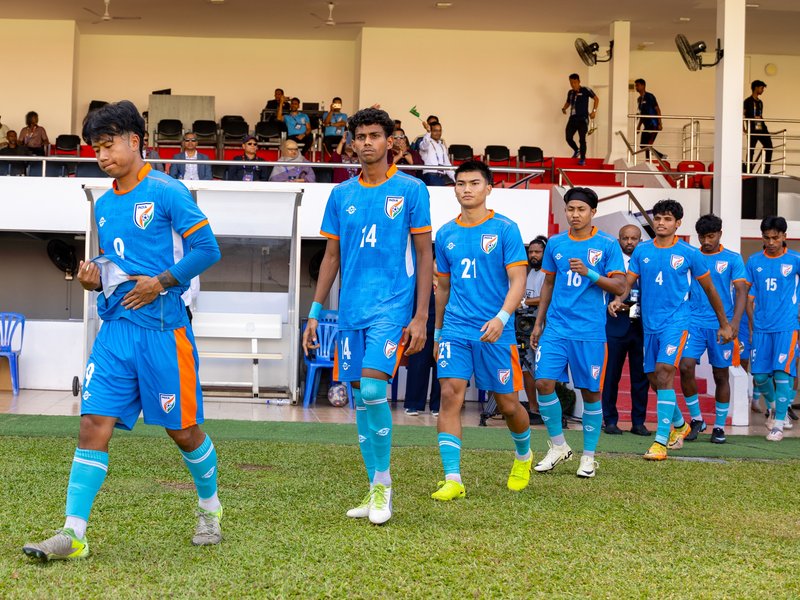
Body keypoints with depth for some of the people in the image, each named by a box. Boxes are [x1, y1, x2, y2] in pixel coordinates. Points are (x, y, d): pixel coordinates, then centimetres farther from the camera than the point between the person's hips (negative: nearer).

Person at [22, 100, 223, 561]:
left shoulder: (167, 192, -6)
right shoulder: (104, 204, 15)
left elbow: (207, 249, -9)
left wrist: (161, 282, -16)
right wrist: (95, 278, 4)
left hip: (162, 328, -6)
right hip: (116, 329, 6)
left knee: (182, 430, 6)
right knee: (94, 424, -6)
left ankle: (210, 509, 31)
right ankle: (74, 533, -7)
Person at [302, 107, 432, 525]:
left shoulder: (411, 190, -1)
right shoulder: (341, 195, 10)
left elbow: (424, 255, -1)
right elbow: (332, 257, 15)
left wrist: (420, 317, -7)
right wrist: (314, 313, 10)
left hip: (392, 307, -5)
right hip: (351, 311, 5)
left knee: (372, 389, -19)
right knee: (360, 397, 6)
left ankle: (382, 484, -4)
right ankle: (376, 491, 16)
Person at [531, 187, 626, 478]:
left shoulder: (607, 244, -1)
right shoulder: (555, 243, 9)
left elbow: (620, 286, -5)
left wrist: (589, 272, -19)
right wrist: (538, 323, 16)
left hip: (590, 331, -3)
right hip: (556, 326, 3)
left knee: (591, 391, 2)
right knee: (544, 382, -8)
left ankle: (589, 456, 16)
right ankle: (558, 446, 10)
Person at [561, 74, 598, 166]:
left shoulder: (586, 90, -6)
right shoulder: (570, 92, 11)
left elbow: (596, 99, -3)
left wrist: (594, 111, -11)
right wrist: (564, 108, 7)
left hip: (583, 119, -5)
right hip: (572, 119, 5)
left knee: (582, 139, -7)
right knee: (568, 138, -3)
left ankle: (582, 159, 4)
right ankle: (576, 150, 27)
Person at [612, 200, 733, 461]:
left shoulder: (689, 253, -2)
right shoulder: (642, 250, 7)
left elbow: (709, 289, 6)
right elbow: (629, 281, 5)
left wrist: (724, 324, 11)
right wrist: (618, 299, -19)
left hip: (676, 321, -5)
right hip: (650, 322, 5)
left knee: (664, 373, -19)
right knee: (654, 378, 12)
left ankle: (661, 441, -19)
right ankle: (679, 424, 37)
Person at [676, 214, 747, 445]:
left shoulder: (733, 259, 2)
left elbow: (741, 292, -4)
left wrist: (734, 322, -18)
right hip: (694, 322, 1)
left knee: (721, 375, 5)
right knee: (685, 367, -13)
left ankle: (719, 426, 17)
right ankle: (696, 419, 4)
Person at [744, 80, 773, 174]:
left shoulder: (760, 102, 19)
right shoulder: (748, 101, -3)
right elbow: (744, 116, -6)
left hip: (761, 128, 7)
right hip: (752, 129, -7)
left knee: (769, 147, -1)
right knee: (751, 150, -3)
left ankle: (767, 170, 4)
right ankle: (749, 171, 2)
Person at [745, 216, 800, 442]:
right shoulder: (754, 261, 7)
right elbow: (745, 292, 13)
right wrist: (752, 321, 7)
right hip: (761, 327, 3)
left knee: (782, 373, -11)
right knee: (759, 375, 4)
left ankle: (778, 423, -3)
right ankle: (773, 407, 32)